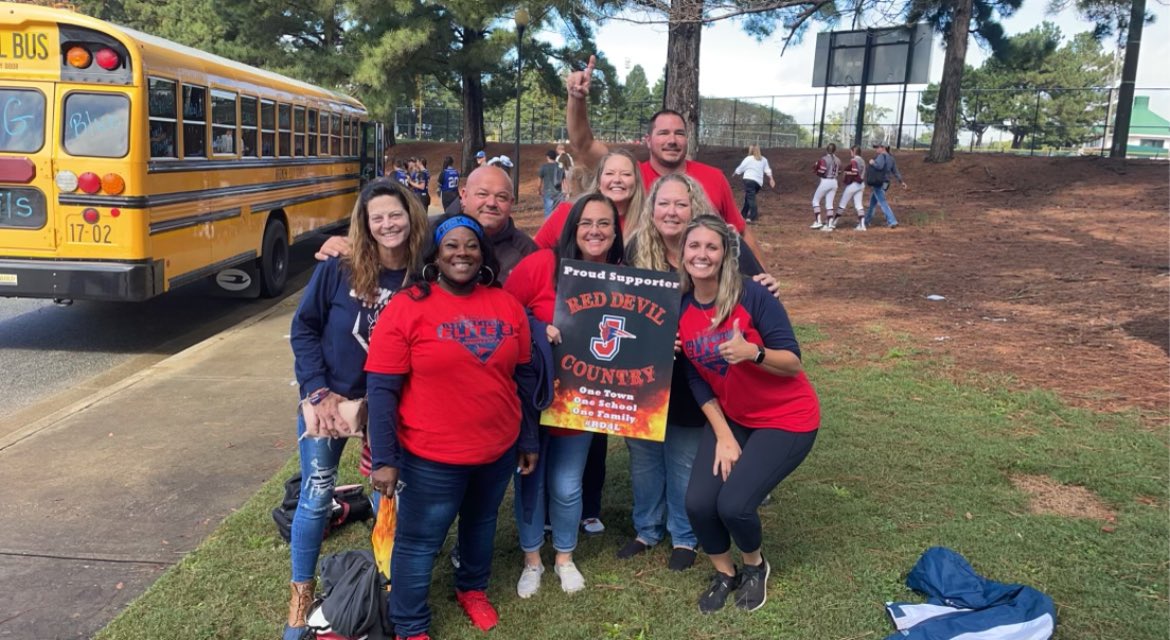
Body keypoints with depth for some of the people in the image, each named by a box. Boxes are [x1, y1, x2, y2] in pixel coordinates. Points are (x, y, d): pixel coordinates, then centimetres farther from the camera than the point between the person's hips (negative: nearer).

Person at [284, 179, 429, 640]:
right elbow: (303, 328, -5)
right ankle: (301, 593, 28)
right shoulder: (338, 269, -12)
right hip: (327, 399, -1)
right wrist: (319, 391, -12)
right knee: (316, 499, 8)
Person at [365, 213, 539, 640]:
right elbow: (382, 390, -13)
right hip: (431, 456, -4)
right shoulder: (407, 307, -14)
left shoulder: (506, 305, -1)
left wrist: (529, 440, 10)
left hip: (499, 448, 5)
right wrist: (384, 459, -16)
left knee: (481, 524, 25)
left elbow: (520, 379, 7)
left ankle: (472, 589, 51)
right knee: (419, 542, 10)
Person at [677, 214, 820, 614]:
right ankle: (724, 573, 21)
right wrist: (723, 436, -7)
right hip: (730, 418, 5)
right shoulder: (679, 309, -6)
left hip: (787, 418, -4)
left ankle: (756, 565, 19)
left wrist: (752, 352, -38)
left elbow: (793, 363, -19)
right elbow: (697, 382, -1)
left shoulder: (752, 296, -21)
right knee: (698, 502, -11)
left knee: (733, 504, -17)